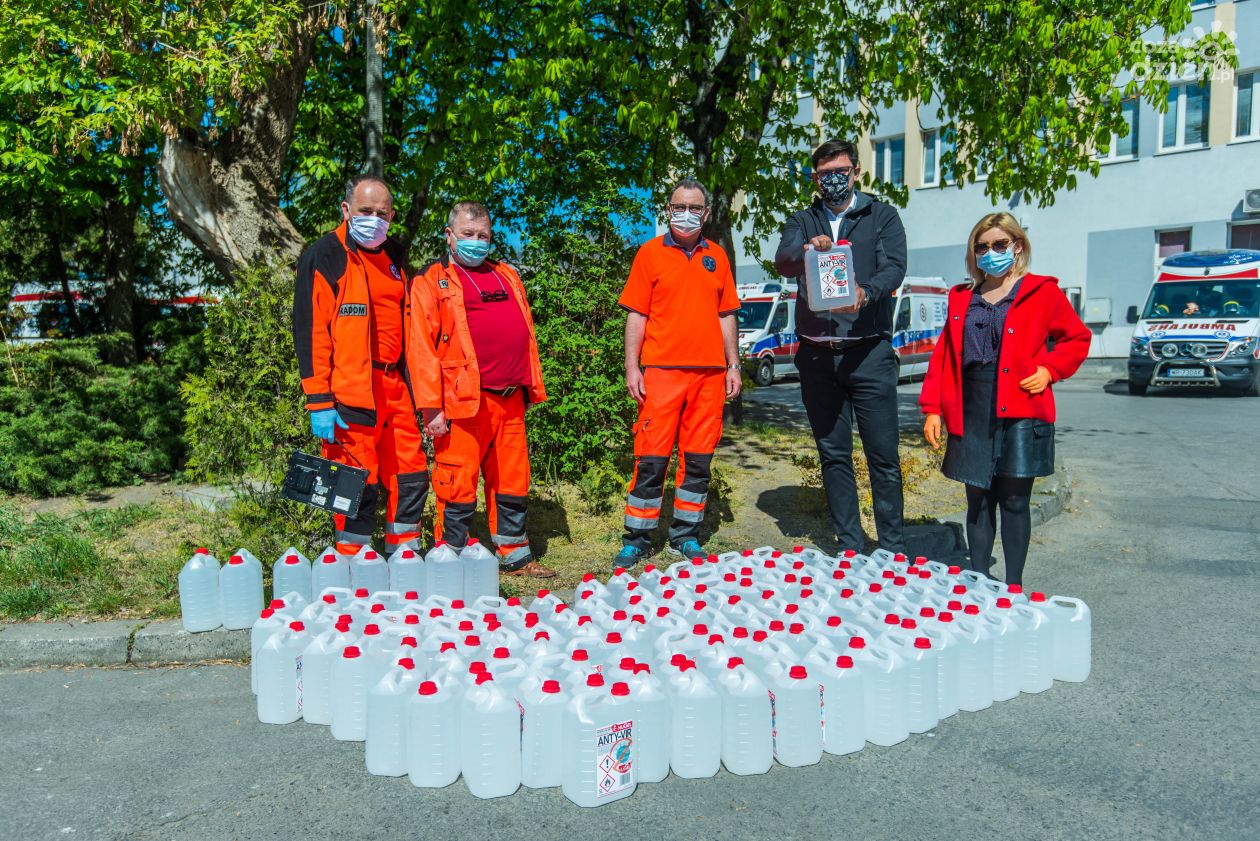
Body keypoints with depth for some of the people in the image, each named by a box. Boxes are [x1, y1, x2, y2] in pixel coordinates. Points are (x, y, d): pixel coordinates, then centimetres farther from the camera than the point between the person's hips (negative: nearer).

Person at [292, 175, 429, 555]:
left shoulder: (395, 257, 16)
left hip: (395, 387, 6)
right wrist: (319, 401, -14)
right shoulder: (323, 257, -3)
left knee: (410, 476, 9)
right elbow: (309, 331, -8)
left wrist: (414, 384, 18)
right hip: (350, 392, -6)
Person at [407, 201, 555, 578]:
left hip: (510, 400, 6)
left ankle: (514, 555, 25)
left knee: (512, 481, 13)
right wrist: (431, 406, -14)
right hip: (463, 402, -6)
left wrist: (532, 386, 17)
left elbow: (526, 334, 24)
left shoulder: (507, 276, 20)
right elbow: (422, 345, -7)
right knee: (458, 486, -2)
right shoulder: (432, 281, 2)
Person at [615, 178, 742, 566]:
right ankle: (637, 540, 7)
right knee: (651, 458, -3)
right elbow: (636, 314, 1)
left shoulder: (716, 257, 14)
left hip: (709, 372, 4)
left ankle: (685, 536, 19)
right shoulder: (650, 252, 4)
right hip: (661, 370, -3)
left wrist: (733, 366, 11)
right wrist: (632, 367, -6)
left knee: (698, 459, 7)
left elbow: (726, 315, 16)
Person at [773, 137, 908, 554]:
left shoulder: (882, 216, 8)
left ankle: (893, 548, 10)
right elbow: (782, 262, -7)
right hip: (817, 355, 2)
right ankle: (849, 546, 20)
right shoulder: (802, 221, 13)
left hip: (869, 352, -2)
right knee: (833, 455, 9)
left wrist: (866, 293, -29)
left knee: (884, 455, -2)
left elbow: (894, 267, -7)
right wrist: (807, 251, -31)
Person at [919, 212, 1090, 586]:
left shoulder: (1042, 292, 4)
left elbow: (1077, 337, 12)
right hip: (971, 413, 3)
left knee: (1014, 500, 1)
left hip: (1019, 411, -3)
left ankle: (1013, 586, 12)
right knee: (978, 499, 8)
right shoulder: (961, 298, 14)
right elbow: (942, 355, 11)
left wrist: (1050, 370, -5)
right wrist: (932, 408, 4)